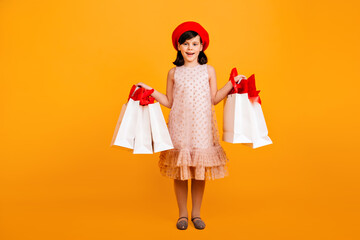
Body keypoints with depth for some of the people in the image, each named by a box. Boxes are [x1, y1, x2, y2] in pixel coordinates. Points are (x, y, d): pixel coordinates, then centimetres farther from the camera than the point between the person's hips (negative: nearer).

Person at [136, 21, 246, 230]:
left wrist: (231, 84, 1)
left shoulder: (209, 71, 7)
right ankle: (182, 215, 21)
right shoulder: (174, 73, 7)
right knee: (179, 172, 5)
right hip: (179, 128, 0)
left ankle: (196, 214, 22)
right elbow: (169, 102, 9)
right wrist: (150, 91, 3)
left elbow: (214, 99, 6)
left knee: (200, 172, 6)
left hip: (201, 127, 0)